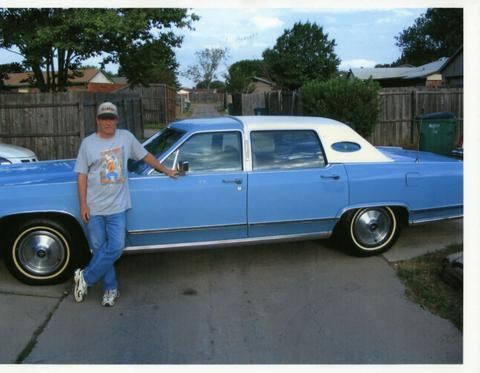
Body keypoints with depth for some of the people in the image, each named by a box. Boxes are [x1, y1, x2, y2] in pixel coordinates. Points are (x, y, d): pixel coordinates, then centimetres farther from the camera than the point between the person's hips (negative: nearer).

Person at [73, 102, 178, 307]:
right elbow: (81, 175, 0)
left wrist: (166, 171, 20)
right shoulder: (88, 143, -1)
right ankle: (111, 288, 22)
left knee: (115, 248, -5)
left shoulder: (126, 137, 3)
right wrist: (83, 205, -5)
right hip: (94, 208, -1)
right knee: (100, 249, 6)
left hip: (117, 207, 1)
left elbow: (146, 155, 15)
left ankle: (85, 278, 14)